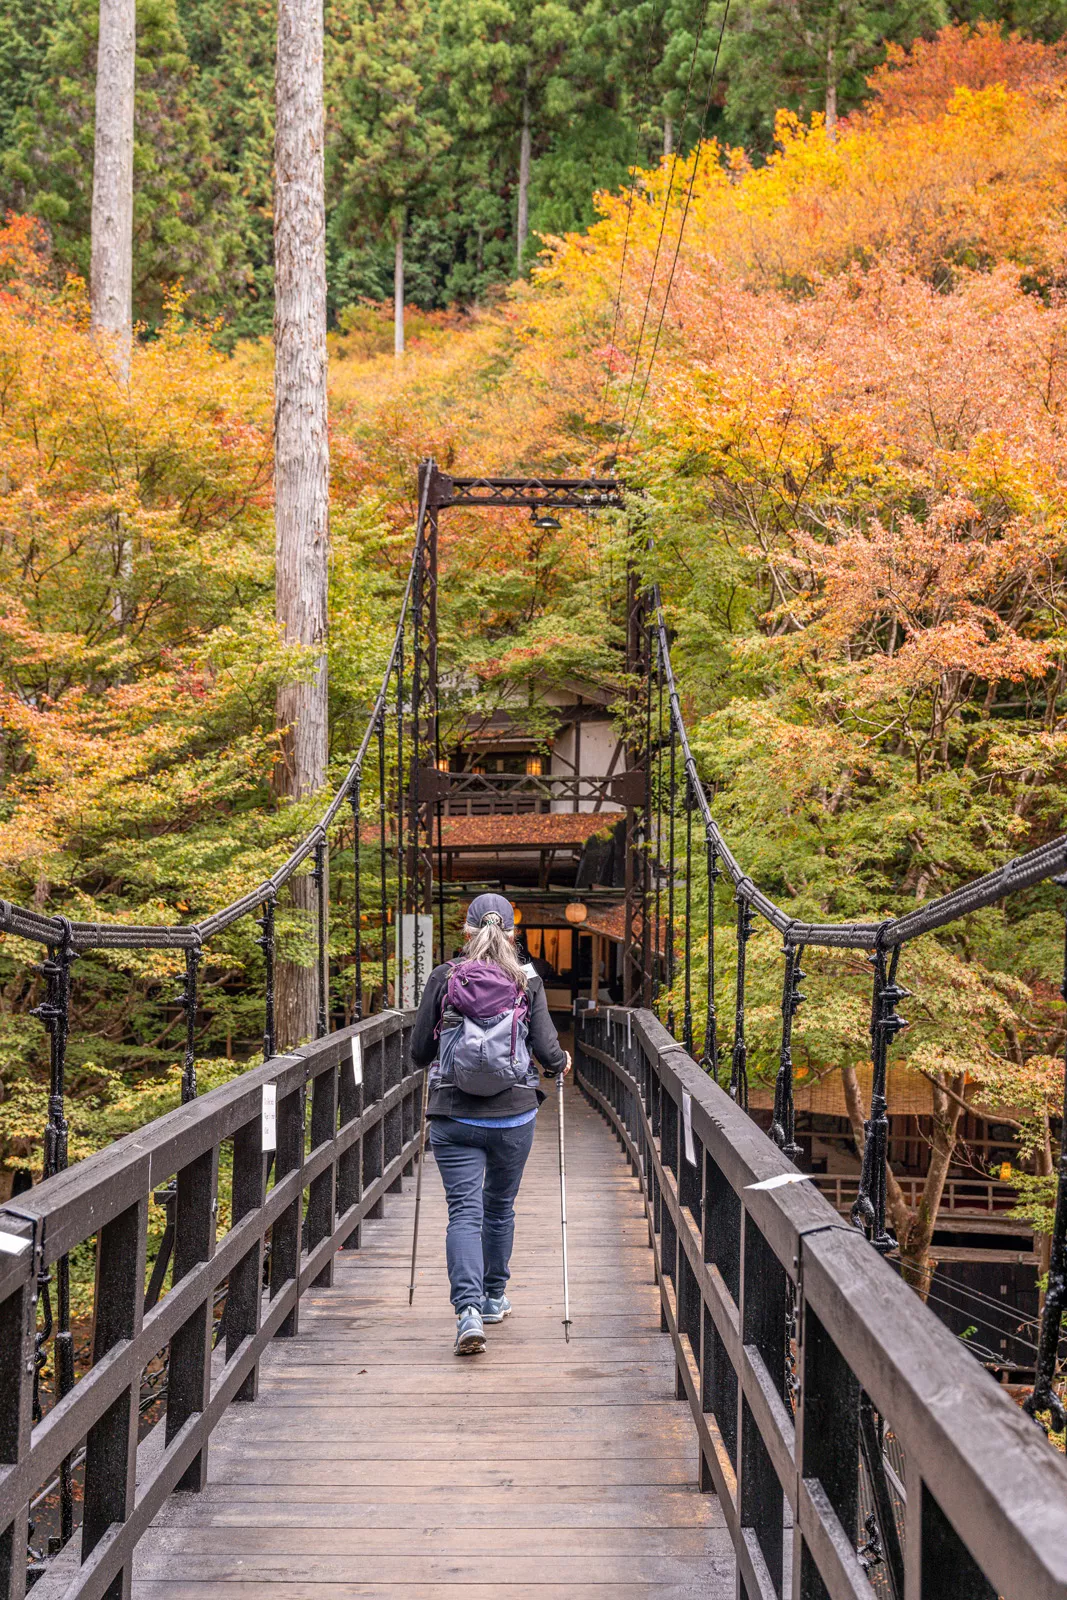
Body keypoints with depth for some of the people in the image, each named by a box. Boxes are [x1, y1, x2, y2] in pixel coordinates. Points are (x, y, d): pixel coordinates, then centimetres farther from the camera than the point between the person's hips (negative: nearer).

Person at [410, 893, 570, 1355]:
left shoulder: (443, 978, -3)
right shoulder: (527, 982, -3)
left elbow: (419, 1052, 1)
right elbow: (547, 1050, -6)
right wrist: (562, 1062, 17)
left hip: (453, 1116, -1)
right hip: (513, 1114, 1)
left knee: (464, 1212, -2)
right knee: (499, 1207, 19)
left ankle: (469, 1309, -19)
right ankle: (494, 1298, 34)